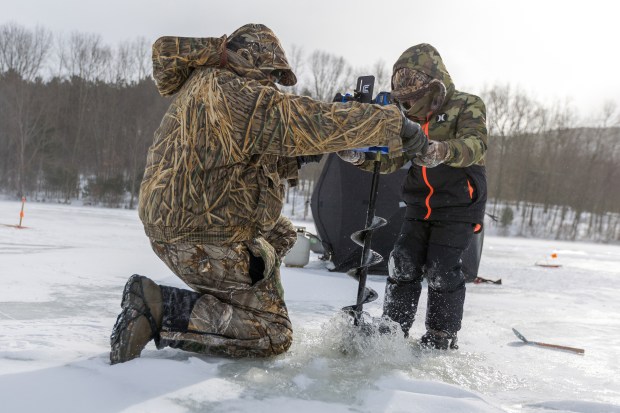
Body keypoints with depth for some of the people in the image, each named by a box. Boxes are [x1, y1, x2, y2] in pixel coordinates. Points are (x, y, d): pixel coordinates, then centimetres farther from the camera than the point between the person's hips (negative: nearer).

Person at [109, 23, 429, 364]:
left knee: (281, 235, 28)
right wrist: (397, 124, -13)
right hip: (205, 241, -11)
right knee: (274, 337, -4)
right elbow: (317, 121, -22)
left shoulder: (200, 86, 15)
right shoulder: (237, 93, -17)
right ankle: (157, 308, -11)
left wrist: (297, 159, 8)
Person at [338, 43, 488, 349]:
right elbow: (391, 159, 3)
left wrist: (443, 151, -49)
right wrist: (360, 156, -17)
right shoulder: (411, 120, 10)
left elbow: (475, 146, -27)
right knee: (403, 265, 0)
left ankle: (442, 339, 9)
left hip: (458, 207, -5)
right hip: (419, 207, 6)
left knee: (441, 271, -8)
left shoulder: (467, 106, -8)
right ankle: (392, 330, 12)